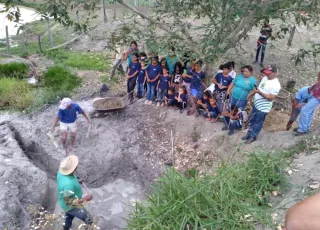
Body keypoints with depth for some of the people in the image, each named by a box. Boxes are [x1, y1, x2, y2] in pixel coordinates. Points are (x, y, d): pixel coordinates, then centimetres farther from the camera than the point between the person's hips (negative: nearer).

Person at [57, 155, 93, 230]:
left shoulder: (61, 172, -19)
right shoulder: (68, 184, -45)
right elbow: (69, 202, -34)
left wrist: (76, 182, 1)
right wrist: (85, 199, -30)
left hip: (65, 201, 8)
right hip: (72, 206, -8)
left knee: (69, 215, 37)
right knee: (89, 221, 11)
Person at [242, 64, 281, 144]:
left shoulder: (276, 85, -24)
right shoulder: (265, 78, 3)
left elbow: (271, 98, -26)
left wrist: (260, 92, -31)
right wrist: (251, 93, 7)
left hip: (263, 108, -8)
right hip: (256, 104, 8)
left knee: (258, 123, 9)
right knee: (252, 120, 21)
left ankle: (252, 136, 27)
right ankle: (250, 134, 38)